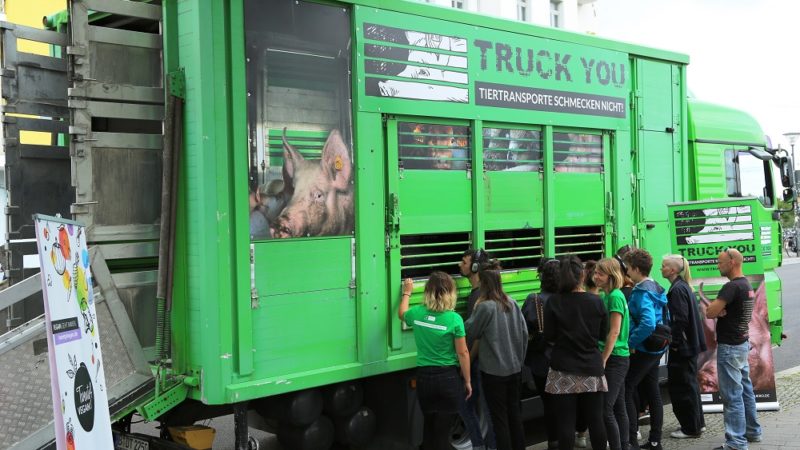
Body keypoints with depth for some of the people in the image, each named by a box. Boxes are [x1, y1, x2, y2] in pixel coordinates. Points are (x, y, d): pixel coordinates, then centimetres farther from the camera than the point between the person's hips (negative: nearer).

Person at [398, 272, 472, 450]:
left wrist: (406, 293, 37)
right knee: (443, 431, 5)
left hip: (424, 377, 4)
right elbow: (462, 353, -9)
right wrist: (467, 381, 2)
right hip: (448, 378, -3)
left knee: (428, 427, 20)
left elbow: (402, 314, 22)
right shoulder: (454, 319, -14)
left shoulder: (417, 313, -3)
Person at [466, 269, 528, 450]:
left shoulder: (485, 307, -18)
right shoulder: (512, 303, 1)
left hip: (494, 371, -6)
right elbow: (524, 333, 6)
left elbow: (470, 332, -8)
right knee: (514, 412, 17)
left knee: (499, 417, 4)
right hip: (515, 368, 6)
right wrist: (519, 358, 15)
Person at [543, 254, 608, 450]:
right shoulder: (596, 302, -5)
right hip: (591, 368, 2)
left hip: (564, 370, -2)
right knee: (595, 419, 12)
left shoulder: (553, 302, -10)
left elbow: (549, 336, -5)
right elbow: (602, 333, 6)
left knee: (566, 421, 2)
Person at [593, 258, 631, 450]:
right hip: (615, 358, 9)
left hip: (615, 358, -9)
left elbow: (614, 332, -18)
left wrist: (603, 360, -17)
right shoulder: (604, 296, 11)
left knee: (606, 409, -9)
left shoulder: (615, 296, -15)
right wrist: (602, 359, 11)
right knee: (619, 407, 15)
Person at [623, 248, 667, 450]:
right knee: (652, 392, 13)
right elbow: (665, 319, 17)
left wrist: (631, 343, -21)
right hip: (656, 349, 10)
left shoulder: (641, 293, -19)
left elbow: (647, 323, -30)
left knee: (626, 391, -4)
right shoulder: (658, 290, 10)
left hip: (642, 350, -10)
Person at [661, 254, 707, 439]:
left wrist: (675, 343, -17)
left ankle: (691, 428, 7)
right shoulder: (683, 286, 12)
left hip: (681, 347, -10)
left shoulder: (677, 290, -18)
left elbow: (680, 320, -23)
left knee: (681, 386, -1)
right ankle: (697, 423, 29)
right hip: (690, 344, 10)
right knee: (689, 384, 18)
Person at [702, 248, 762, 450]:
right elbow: (716, 311, 12)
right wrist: (721, 310, -8)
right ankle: (752, 431, 28)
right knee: (745, 389, 18)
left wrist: (716, 309, -5)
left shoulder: (732, 286, -20)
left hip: (729, 347, -10)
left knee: (732, 395, -6)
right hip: (742, 343, 10)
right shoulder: (747, 285, 12)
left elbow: (710, 312, -24)